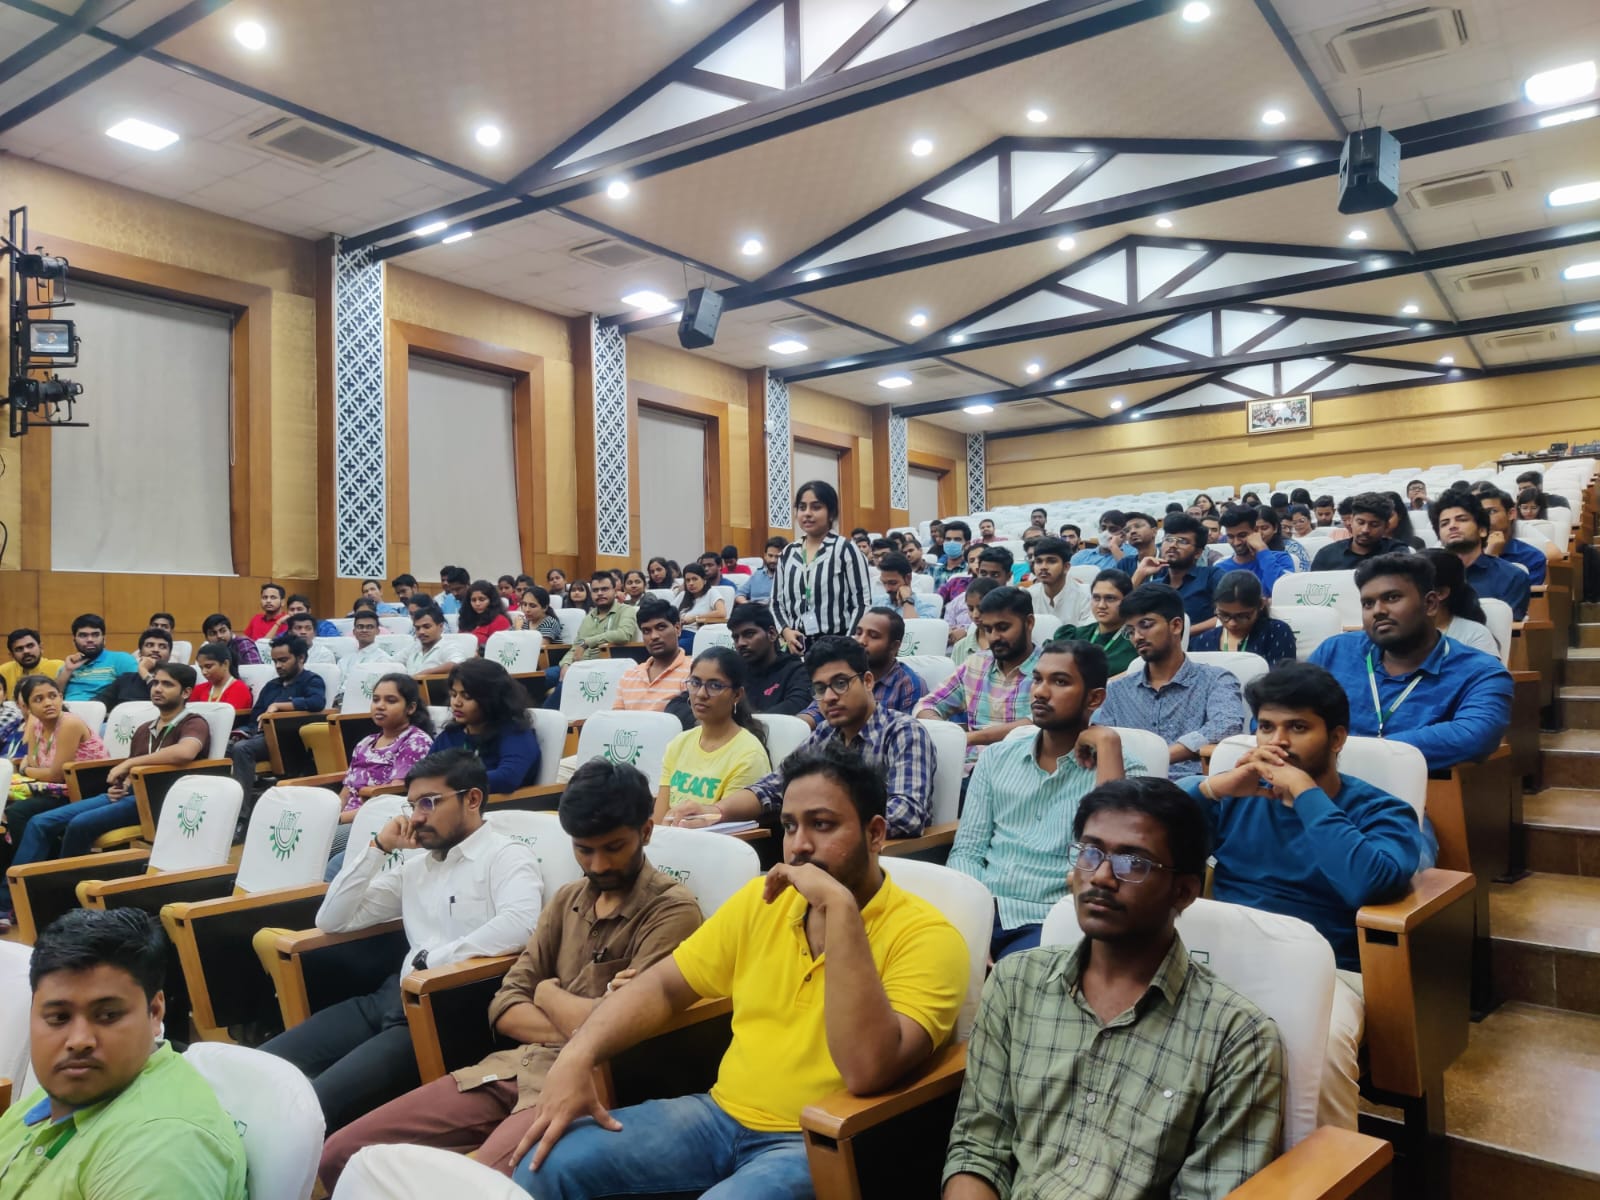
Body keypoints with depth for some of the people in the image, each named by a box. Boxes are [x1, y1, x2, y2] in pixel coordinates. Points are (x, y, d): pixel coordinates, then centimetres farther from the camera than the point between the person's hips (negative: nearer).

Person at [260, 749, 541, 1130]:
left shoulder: (506, 855, -3)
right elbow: (332, 920, 20)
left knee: (316, 1101, -25)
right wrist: (378, 847, 10)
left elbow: (520, 926, -23)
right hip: (395, 995, 8)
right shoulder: (415, 866, 20)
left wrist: (429, 961, -17)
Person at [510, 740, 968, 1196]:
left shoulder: (925, 935, -14)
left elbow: (867, 1072, -28)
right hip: (723, 1113, 6)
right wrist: (577, 1055, -8)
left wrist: (840, 906, -30)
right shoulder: (762, 898, 6)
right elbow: (663, 985, 9)